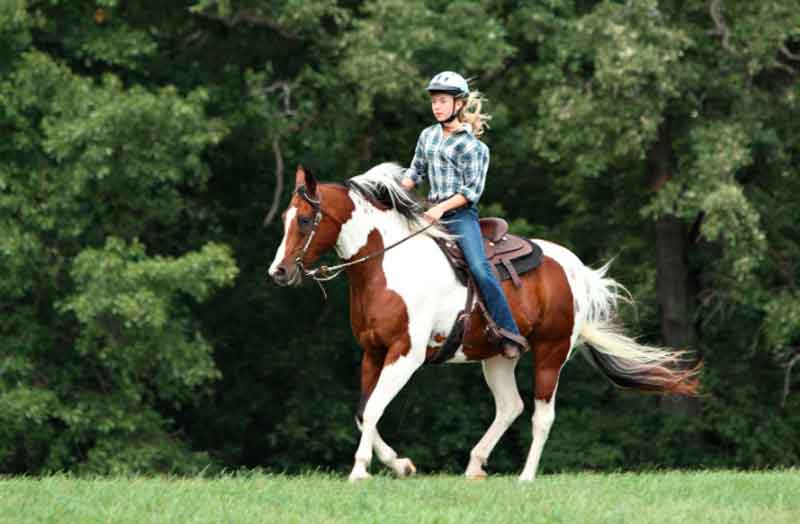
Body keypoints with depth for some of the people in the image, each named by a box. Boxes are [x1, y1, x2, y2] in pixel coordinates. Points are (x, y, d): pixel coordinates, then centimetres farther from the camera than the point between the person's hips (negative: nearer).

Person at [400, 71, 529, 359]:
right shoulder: (428, 136, 14)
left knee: (479, 268, -23)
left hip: (461, 213, -7)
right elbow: (415, 173, 23)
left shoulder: (472, 146, -6)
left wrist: (442, 208, -20)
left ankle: (510, 334, -22)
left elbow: (472, 191, -10)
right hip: (433, 211, 7)